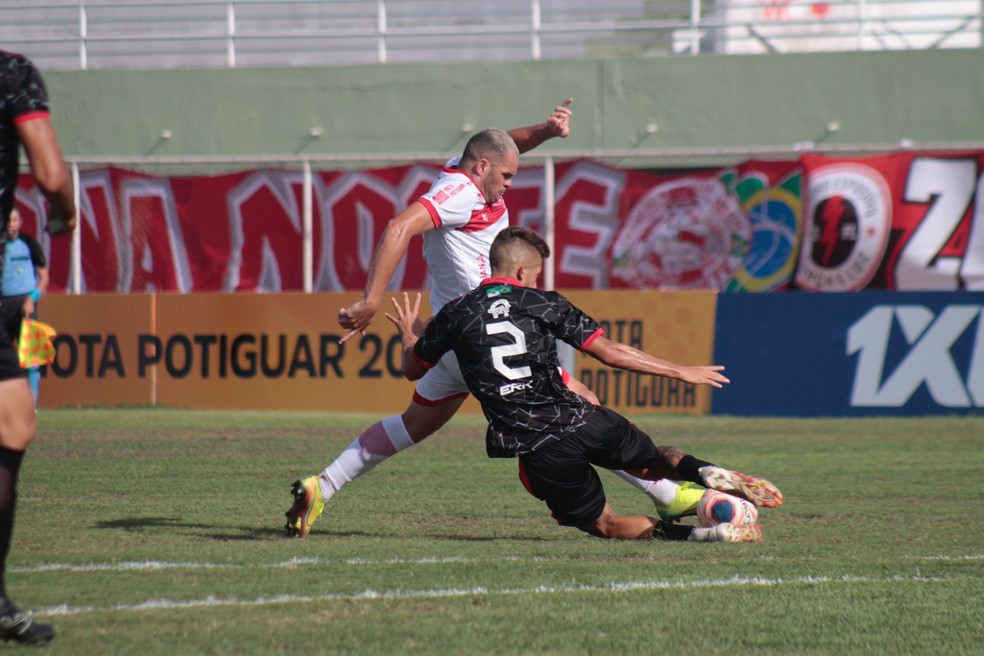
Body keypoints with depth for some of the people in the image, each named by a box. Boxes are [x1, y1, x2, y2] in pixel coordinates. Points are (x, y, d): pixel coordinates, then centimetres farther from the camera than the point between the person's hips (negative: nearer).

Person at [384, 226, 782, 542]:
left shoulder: (455, 315, 6)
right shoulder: (544, 305, 5)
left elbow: (412, 369, 20)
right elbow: (610, 353, 1)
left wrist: (409, 334, 43)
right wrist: (681, 373, 9)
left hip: (534, 446, 0)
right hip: (578, 420, 0)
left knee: (601, 523, 11)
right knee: (652, 461, 28)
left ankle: (695, 533, -16)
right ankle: (701, 472, -9)